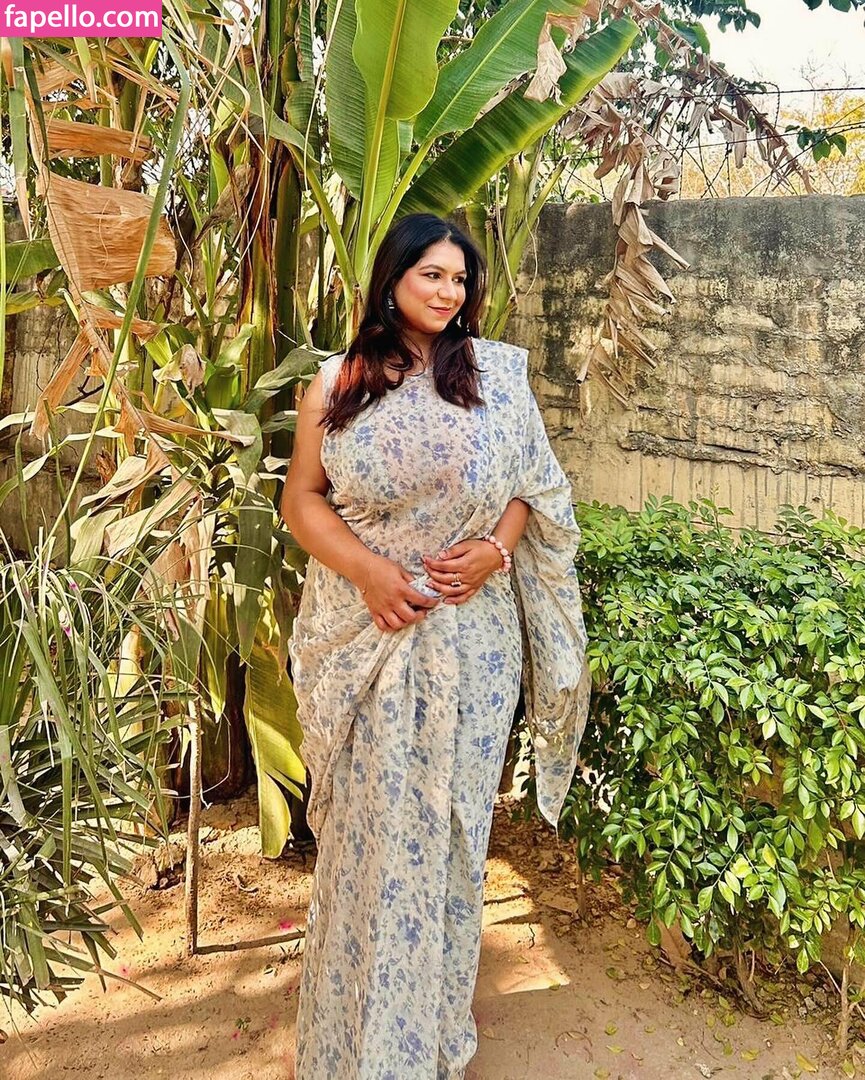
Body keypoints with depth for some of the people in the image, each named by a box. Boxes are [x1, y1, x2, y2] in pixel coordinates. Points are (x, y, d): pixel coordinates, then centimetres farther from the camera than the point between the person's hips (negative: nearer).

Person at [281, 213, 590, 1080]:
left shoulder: (495, 373, 5)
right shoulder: (336, 382, 4)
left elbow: (528, 485, 8)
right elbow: (302, 498, 3)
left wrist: (496, 549, -11)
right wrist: (365, 568, -13)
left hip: (471, 629, 1)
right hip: (370, 632, 0)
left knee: (450, 818, 10)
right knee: (372, 824, 5)